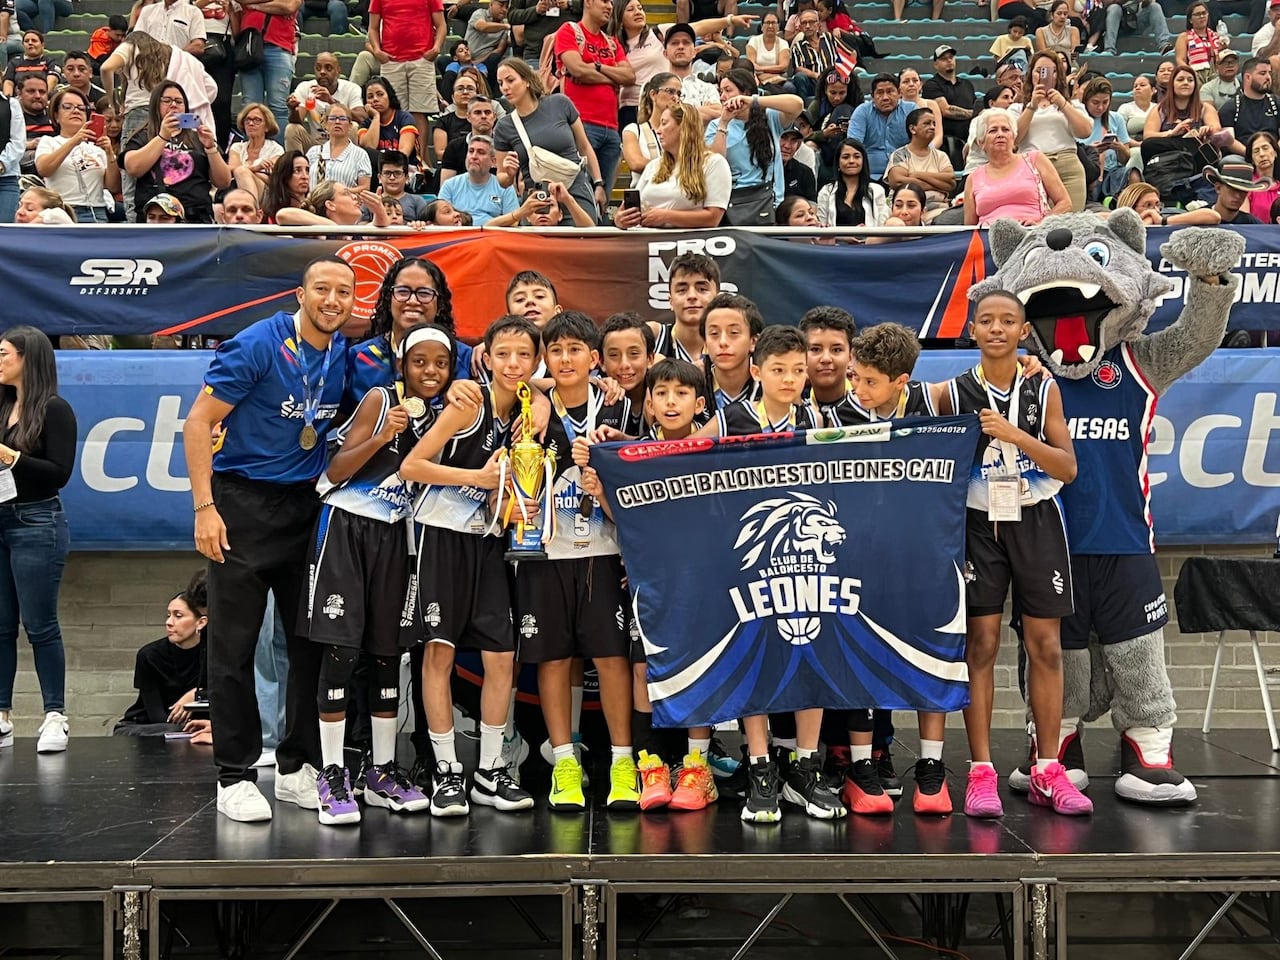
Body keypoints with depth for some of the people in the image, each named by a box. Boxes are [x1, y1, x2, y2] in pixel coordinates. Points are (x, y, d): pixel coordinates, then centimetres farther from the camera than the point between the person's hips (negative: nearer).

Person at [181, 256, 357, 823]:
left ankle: (297, 768, 18)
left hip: (306, 506, 6)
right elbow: (199, 421, -11)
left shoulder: (346, 354, 4)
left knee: (311, 640, 7)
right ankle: (233, 776, 8)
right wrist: (204, 506, -17)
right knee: (234, 645, -1)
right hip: (243, 503, -5)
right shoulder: (257, 345, -12)